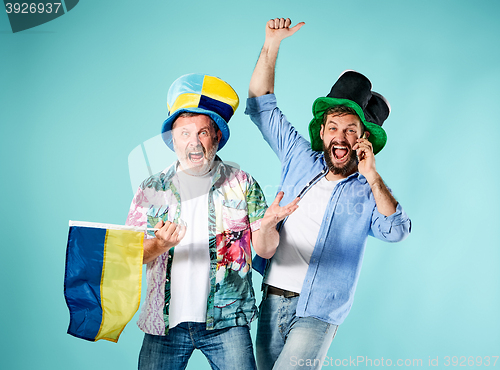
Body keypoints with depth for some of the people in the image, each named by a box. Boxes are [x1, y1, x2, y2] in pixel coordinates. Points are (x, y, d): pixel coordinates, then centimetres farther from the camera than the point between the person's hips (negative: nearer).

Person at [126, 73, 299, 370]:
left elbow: (265, 248, 2)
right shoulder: (152, 189, 6)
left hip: (226, 321, -1)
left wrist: (267, 226, -21)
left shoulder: (241, 184, 5)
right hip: (166, 321, 1)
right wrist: (160, 244, -20)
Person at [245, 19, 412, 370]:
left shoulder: (367, 191, 2)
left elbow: (397, 231, -16)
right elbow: (261, 105, 12)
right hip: (272, 299, 4)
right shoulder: (300, 159, 9)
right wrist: (272, 44, 4)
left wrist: (371, 175, -17)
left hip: (317, 313, -4)